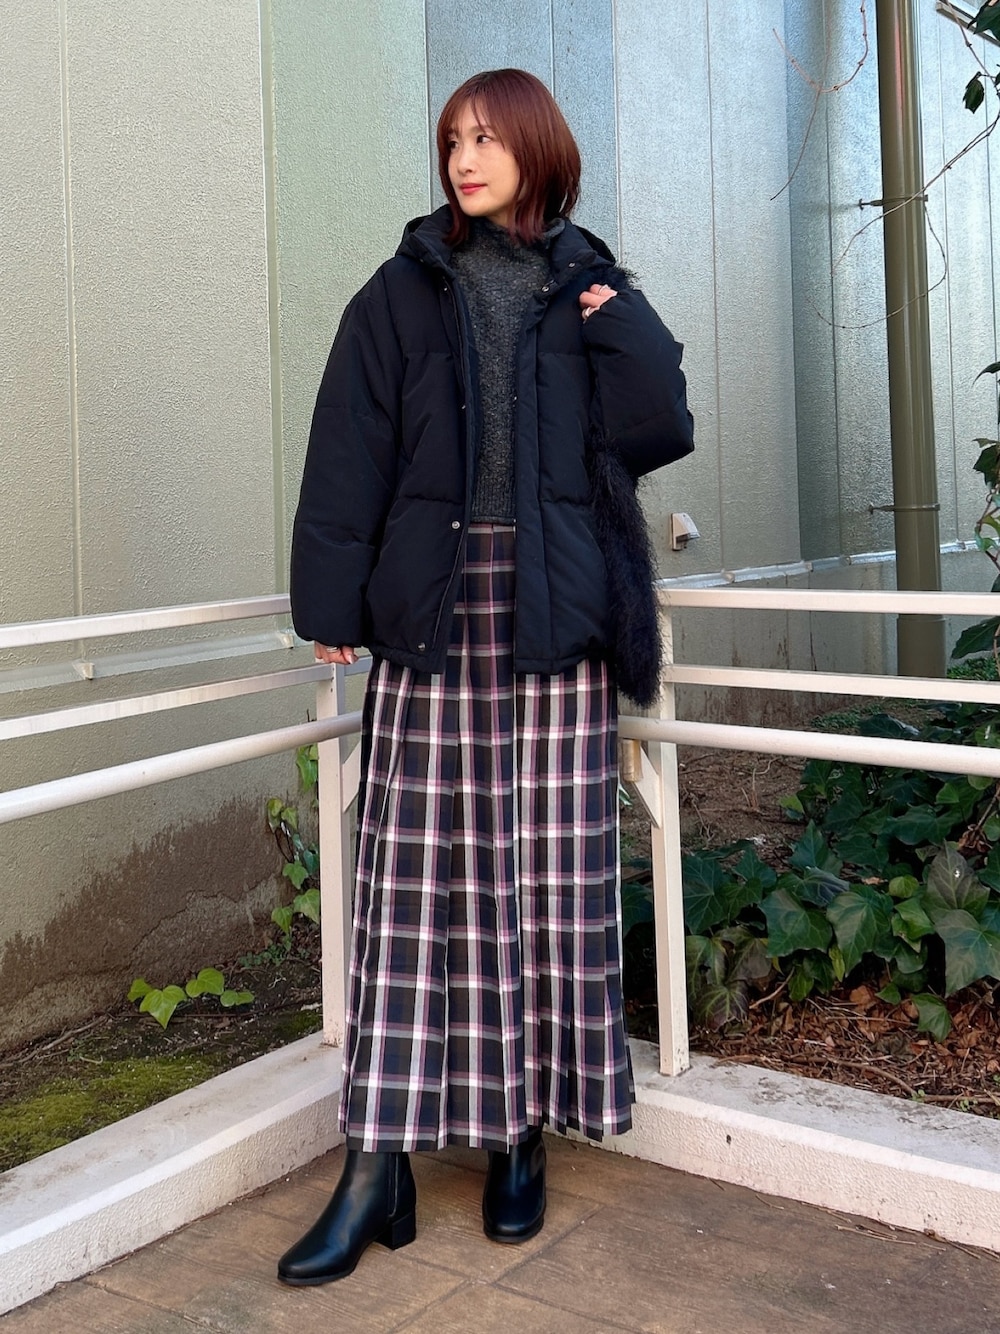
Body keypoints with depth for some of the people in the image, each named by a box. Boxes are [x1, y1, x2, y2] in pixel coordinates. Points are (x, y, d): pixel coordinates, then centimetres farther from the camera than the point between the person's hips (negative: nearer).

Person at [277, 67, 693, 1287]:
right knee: (415, 884, -3)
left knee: (554, 877, 3)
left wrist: (616, 319, -3)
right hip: (432, 622, -1)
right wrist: (334, 602, -3)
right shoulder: (403, 294, 9)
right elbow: (347, 456, 3)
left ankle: (523, 1137, 17)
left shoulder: (590, 291, 12)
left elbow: (661, 432, 2)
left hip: (554, 622, 1)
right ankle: (380, 1166, 3)